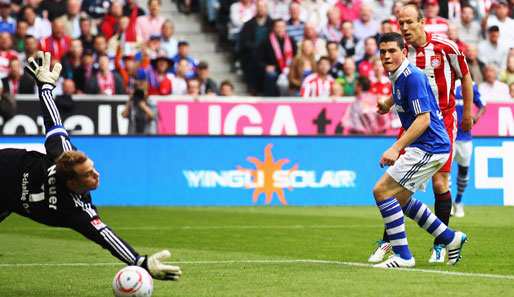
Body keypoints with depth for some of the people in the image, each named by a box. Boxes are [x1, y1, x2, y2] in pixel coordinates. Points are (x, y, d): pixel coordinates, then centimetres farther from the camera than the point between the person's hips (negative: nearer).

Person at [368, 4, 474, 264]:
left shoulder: (445, 47, -9)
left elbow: (465, 77, 5)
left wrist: (468, 114, 9)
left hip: (443, 121, -3)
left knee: (440, 183, -7)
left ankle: (440, 245, 6)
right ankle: (388, 241, 5)